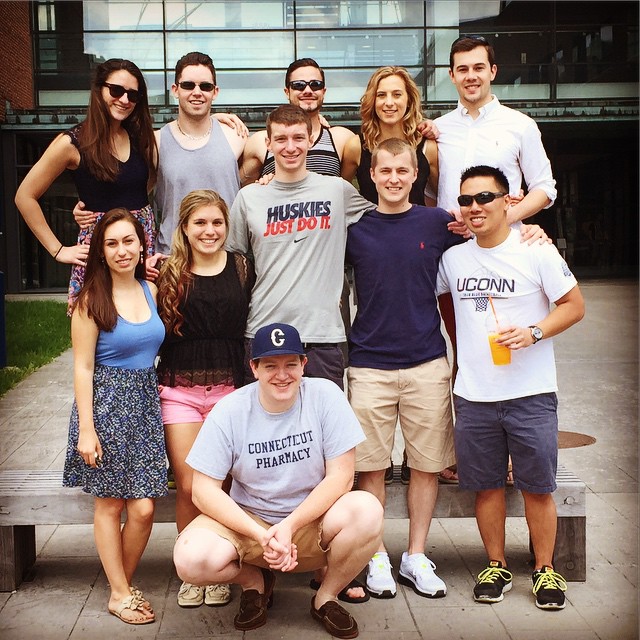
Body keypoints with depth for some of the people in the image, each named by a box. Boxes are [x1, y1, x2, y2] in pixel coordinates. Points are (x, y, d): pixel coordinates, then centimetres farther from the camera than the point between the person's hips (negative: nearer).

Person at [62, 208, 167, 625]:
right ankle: (120, 593, 19)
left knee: (143, 508, 2)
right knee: (110, 504, 5)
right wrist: (86, 429, -12)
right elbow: (83, 367, -9)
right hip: (107, 403, -4)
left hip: (145, 403, 4)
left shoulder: (150, 290, 7)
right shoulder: (92, 299, -8)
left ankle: (124, 585, 23)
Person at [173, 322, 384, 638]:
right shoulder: (229, 411, -11)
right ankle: (254, 580, 8)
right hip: (246, 521, 0)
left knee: (367, 510, -30)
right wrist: (262, 535, -25)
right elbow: (204, 489, -12)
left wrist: (290, 526, -25)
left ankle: (326, 597, -1)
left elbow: (340, 475, -13)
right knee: (191, 559, -28)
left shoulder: (325, 396, -12)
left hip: (312, 521, 0)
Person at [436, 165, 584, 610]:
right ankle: (496, 566, 25)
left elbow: (574, 305, 0)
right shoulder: (453, 257, 6)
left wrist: (533, 332, -15)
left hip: (530, 393, -3)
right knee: (486, 485, 9)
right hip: (473, 395, 3)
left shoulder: (536, 251, -4)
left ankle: (545, 569, 20)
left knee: (537, 486, 4)